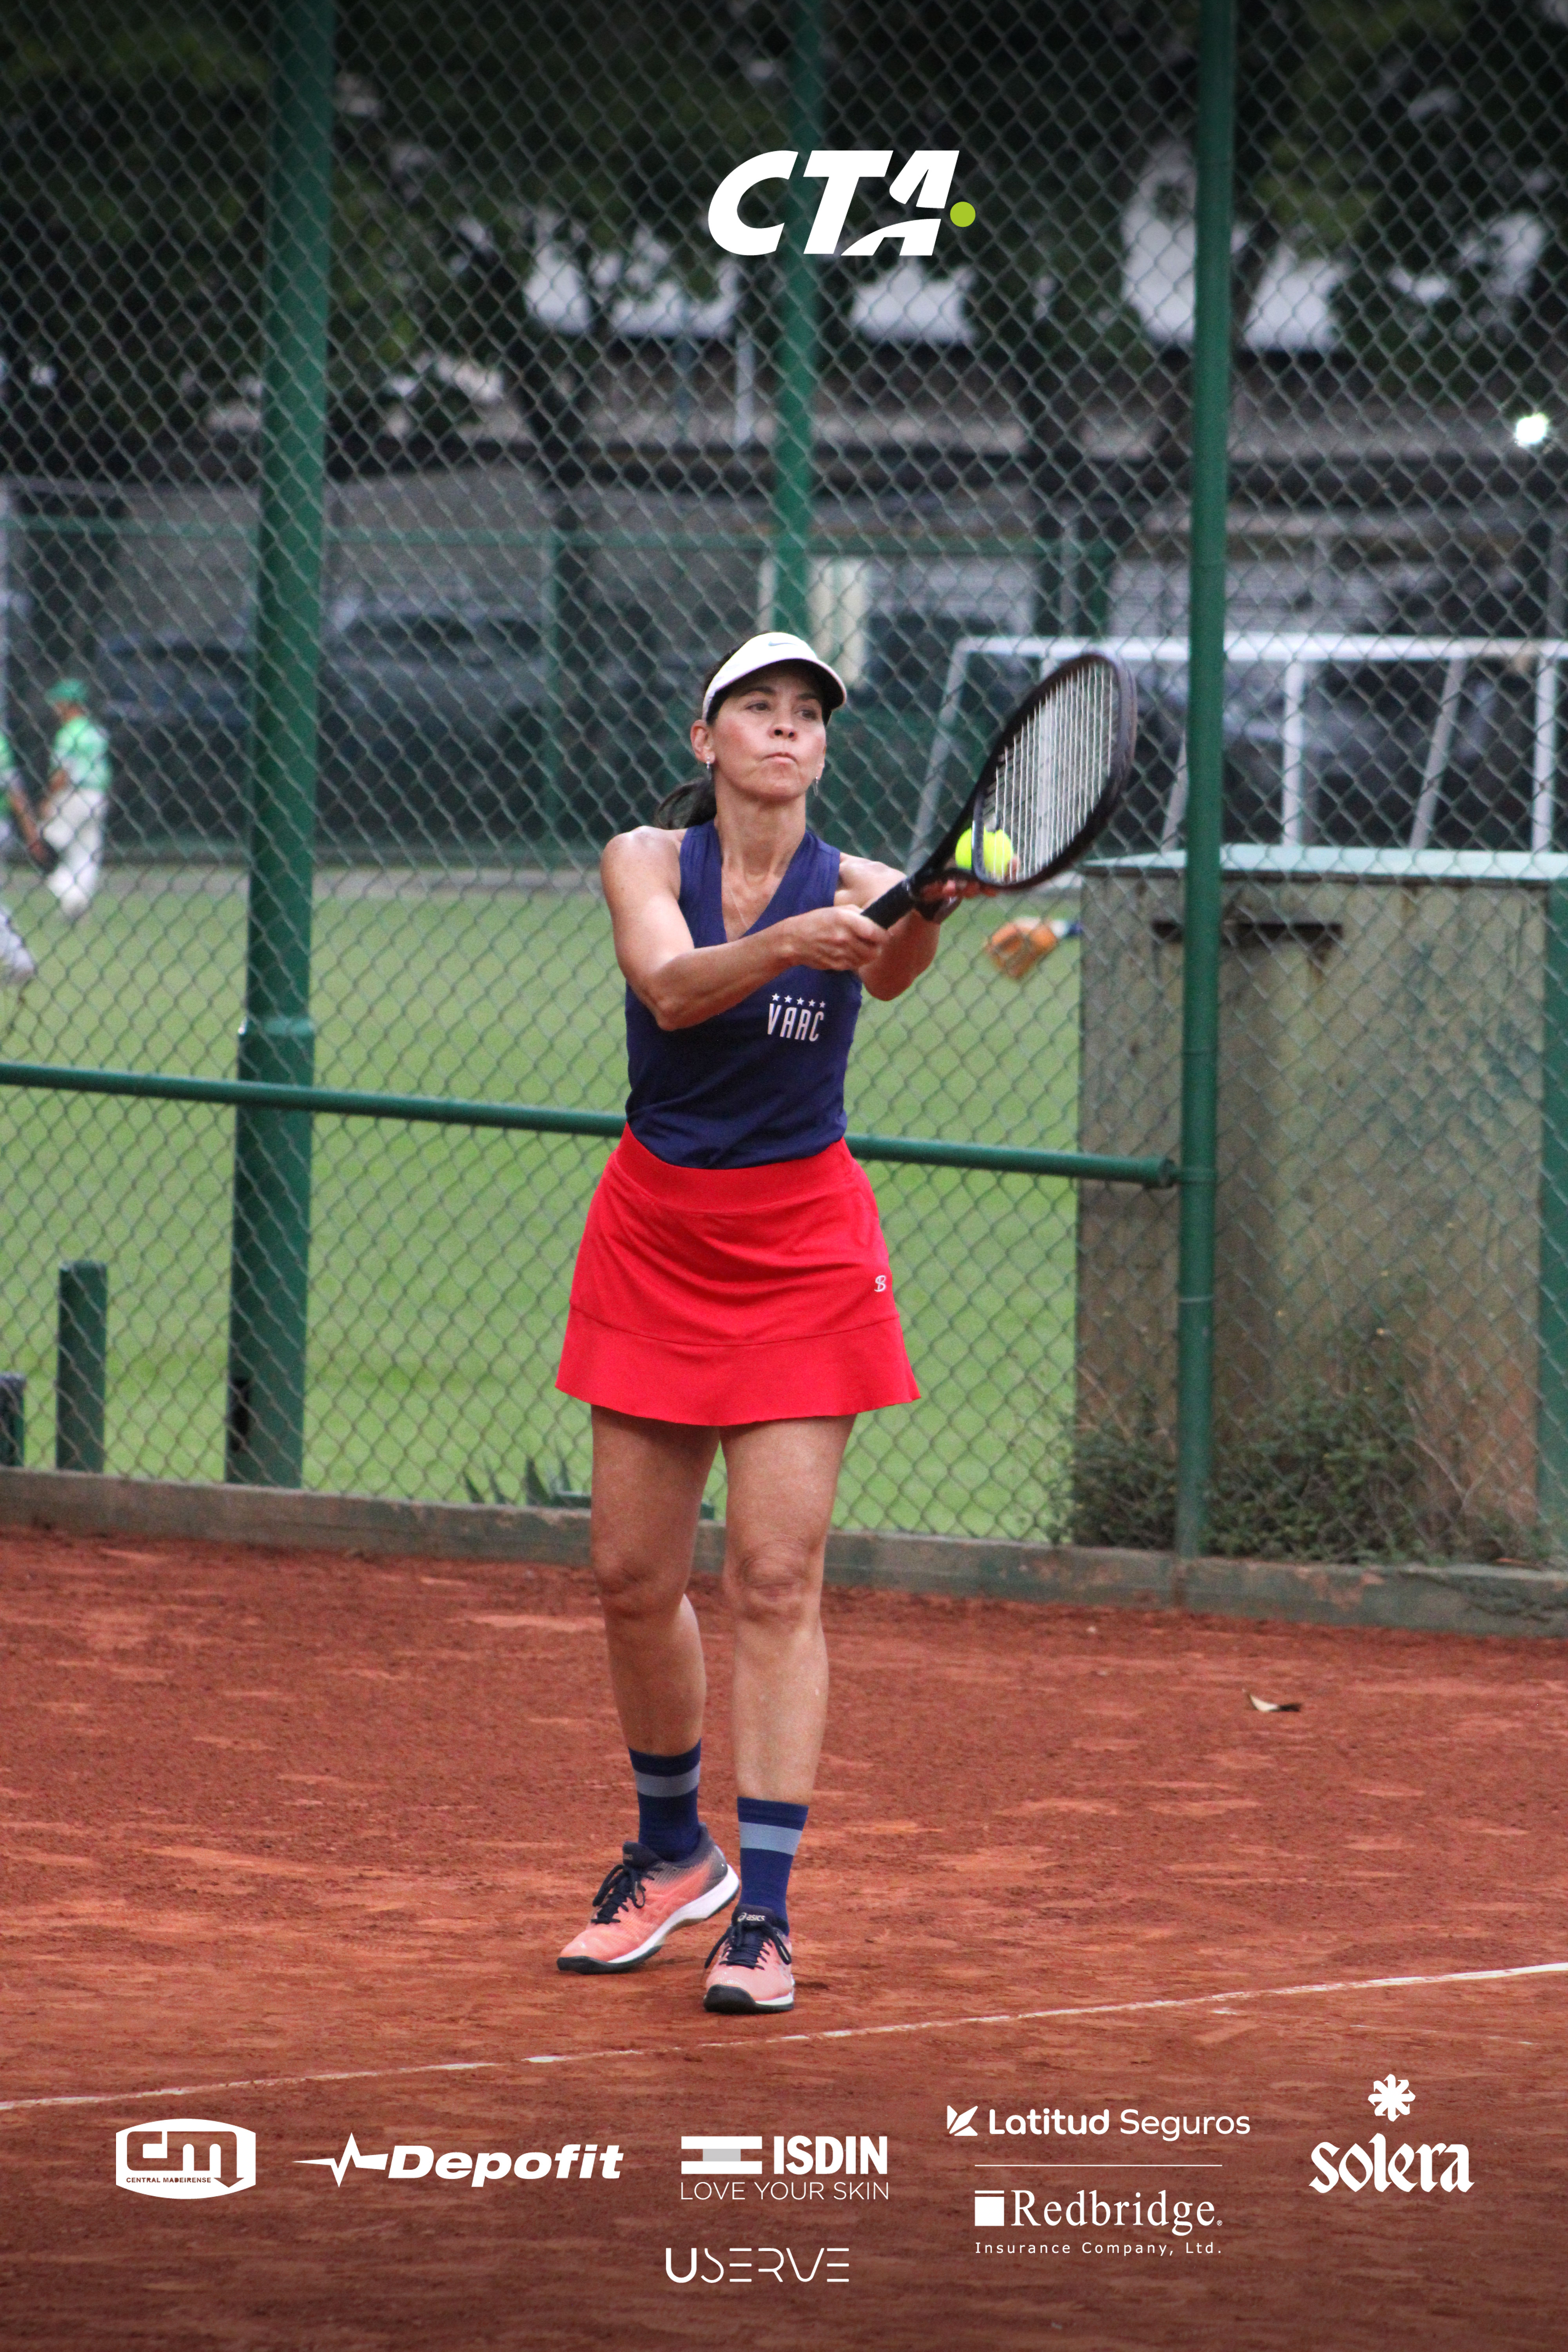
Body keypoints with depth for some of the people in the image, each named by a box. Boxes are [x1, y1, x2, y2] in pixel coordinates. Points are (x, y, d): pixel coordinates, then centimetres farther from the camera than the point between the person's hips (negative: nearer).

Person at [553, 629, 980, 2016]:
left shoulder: (853, 885, -7)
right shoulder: (647, 860, -4)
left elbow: (890, 971, -31)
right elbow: (671, 987, -25)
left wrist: (921, 917, -55)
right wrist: (786, 943, -45)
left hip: (801, 1245, -2)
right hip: (656, 1234, 2)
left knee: (776, 1580, -8)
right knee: (636, 1576, 7)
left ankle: (763, 1914, -7)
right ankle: (672, 1852, 29)